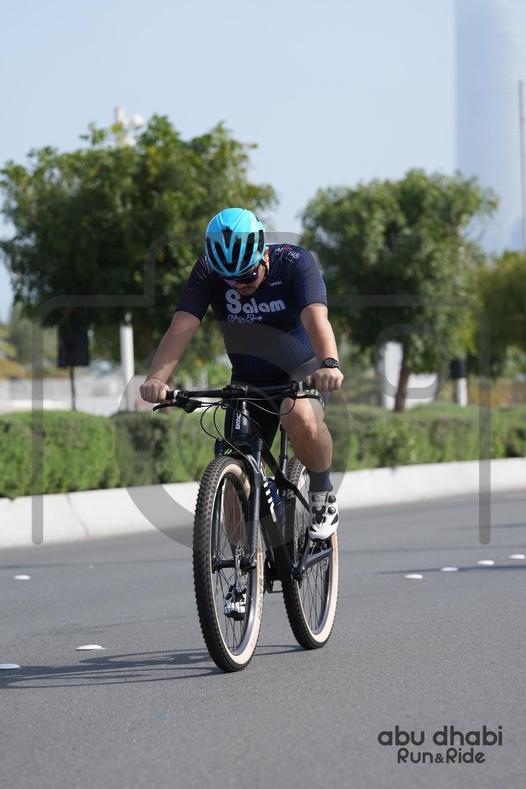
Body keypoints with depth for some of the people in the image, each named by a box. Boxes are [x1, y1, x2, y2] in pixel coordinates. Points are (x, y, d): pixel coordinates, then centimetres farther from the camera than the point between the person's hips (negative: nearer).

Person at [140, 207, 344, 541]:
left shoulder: (295, 262, -24)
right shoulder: (208, 272, -17)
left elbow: (315, 317, -39)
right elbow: (182, 326, -28)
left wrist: (329, 364, -59)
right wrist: (157, 378, -46)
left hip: (301, 368, -3)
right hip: (249, 379, 3)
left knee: (301, 417, -37)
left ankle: (323, 496, -11)